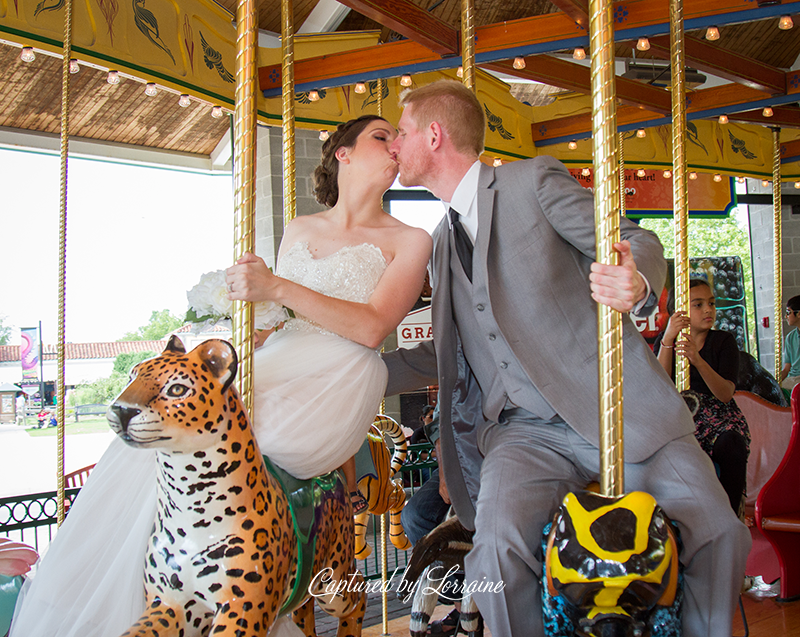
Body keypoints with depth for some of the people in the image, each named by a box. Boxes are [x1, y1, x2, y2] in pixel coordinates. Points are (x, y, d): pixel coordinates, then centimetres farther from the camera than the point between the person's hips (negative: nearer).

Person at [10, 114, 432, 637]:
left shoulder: (409, 241, 6)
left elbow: (372, 327, -9)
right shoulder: (299, 231, 20)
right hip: (272, 370, 5)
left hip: (332, 389, -5)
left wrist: (277, 288, -18)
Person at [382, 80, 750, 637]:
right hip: (525, 432, 3)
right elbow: (448, 356, 22)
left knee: (718, 534, -16)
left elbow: (638, 242, -3)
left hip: (617, 410, -3)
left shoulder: (534, 181, 0)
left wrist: (639, 284, -27)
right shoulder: (443, 241, 17)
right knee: (499, 539, -24)